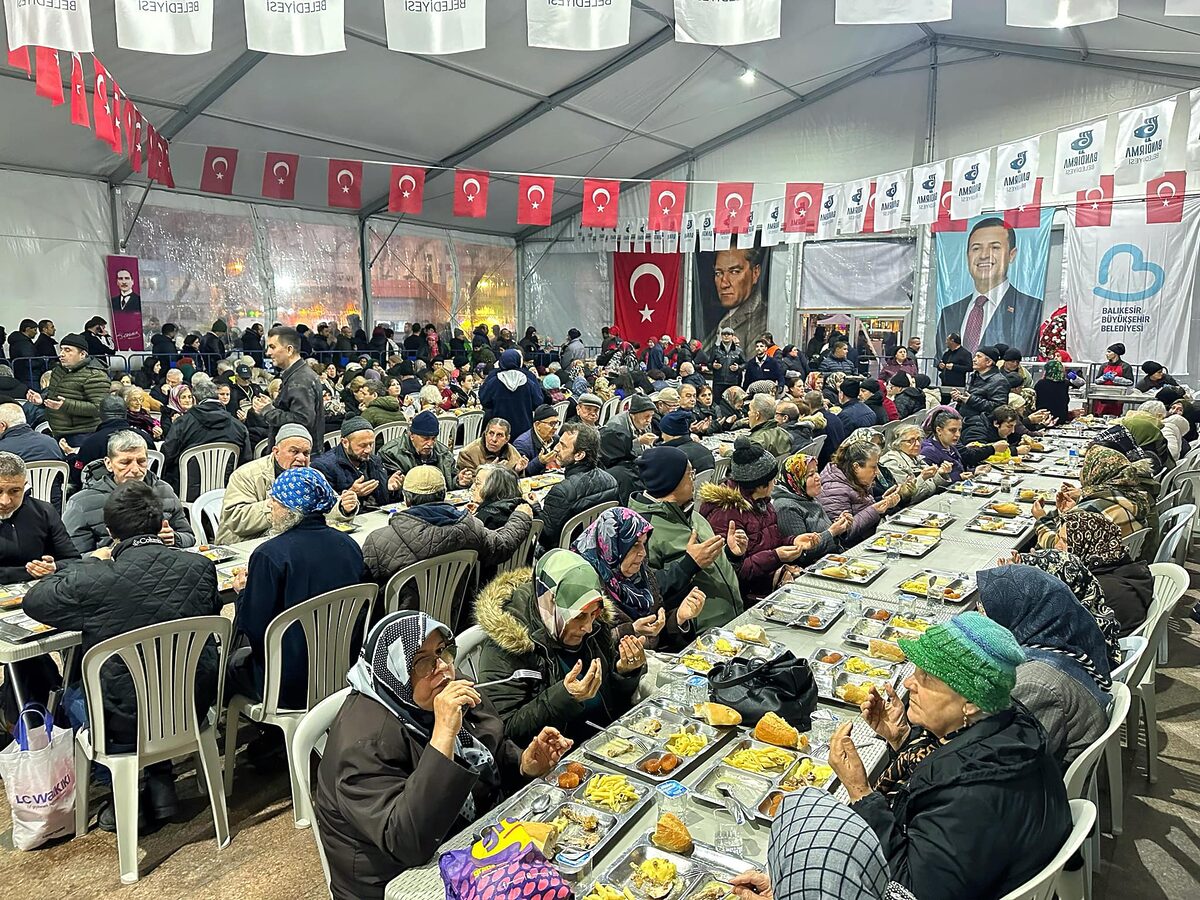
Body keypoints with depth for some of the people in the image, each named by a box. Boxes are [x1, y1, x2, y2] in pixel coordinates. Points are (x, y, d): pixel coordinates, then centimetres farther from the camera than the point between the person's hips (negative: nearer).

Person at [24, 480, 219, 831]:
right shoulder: (201, 568, -14)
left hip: (125, 724, -2)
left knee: (72, 694, 30)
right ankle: (161, 781, 34)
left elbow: (34, 600, -1)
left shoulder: (93, 581, -22)